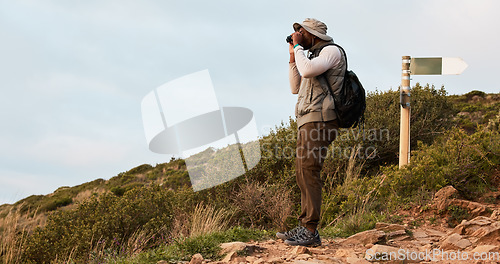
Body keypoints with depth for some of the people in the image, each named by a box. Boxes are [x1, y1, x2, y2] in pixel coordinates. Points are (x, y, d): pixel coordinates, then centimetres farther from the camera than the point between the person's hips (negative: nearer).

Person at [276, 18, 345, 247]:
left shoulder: (331, 51, -3)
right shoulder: (314, 55, 26)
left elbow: (307, 70, -21)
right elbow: (296, 87, 26)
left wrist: (298, 46, -6)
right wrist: (293, 57, 20)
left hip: (319, 120, -10)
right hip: (308, 122, 10)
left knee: (308, 171, -17)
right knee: (303, 174, 8)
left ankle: (310, 232, -19)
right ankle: (304, 228, 11)